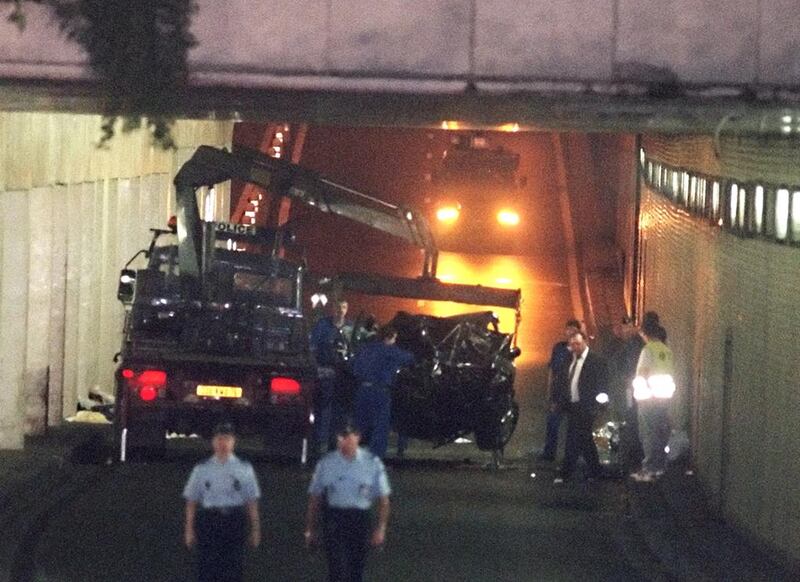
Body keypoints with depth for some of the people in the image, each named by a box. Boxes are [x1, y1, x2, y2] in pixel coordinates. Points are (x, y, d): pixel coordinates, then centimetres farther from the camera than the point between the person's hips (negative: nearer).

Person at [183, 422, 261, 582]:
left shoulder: (245, 469, 7)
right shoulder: (201, 470, 6)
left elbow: (252, 502, 6)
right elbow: (191, 502, 7)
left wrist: (255, 529, 4)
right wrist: (189, 530, 4)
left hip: (235, 521, 0)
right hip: (209, 520, 0)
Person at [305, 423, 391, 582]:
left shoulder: (372, 463, 0)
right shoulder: (326, 463, 1)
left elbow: (383, 498, 3)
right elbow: (314, 498, 7)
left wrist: (381, 528, -2)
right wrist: (310, 529, 7)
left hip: (360, 519, 1)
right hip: (334, 519, -1)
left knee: (356, 569, 12)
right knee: (338, 567, -13)